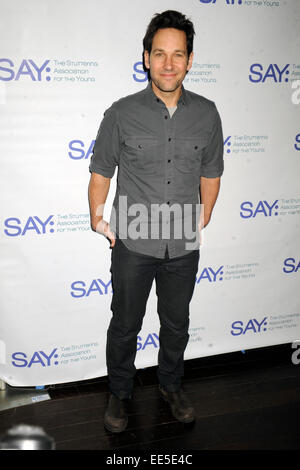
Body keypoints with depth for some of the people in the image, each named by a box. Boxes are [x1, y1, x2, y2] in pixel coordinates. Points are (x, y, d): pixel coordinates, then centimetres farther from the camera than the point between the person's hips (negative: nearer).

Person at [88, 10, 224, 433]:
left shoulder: (207, 114, -2)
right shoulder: (122, 114, -8)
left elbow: (210, 173, 9)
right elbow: (101, 172, 1)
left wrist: (203, 220, 12)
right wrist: (97, 218, 0)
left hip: (184, 246, 2)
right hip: (133, 244, -2)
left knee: (176, 323, 20)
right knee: (125, 326, 14)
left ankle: (171, 385, 46)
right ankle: (119, 394, 39)